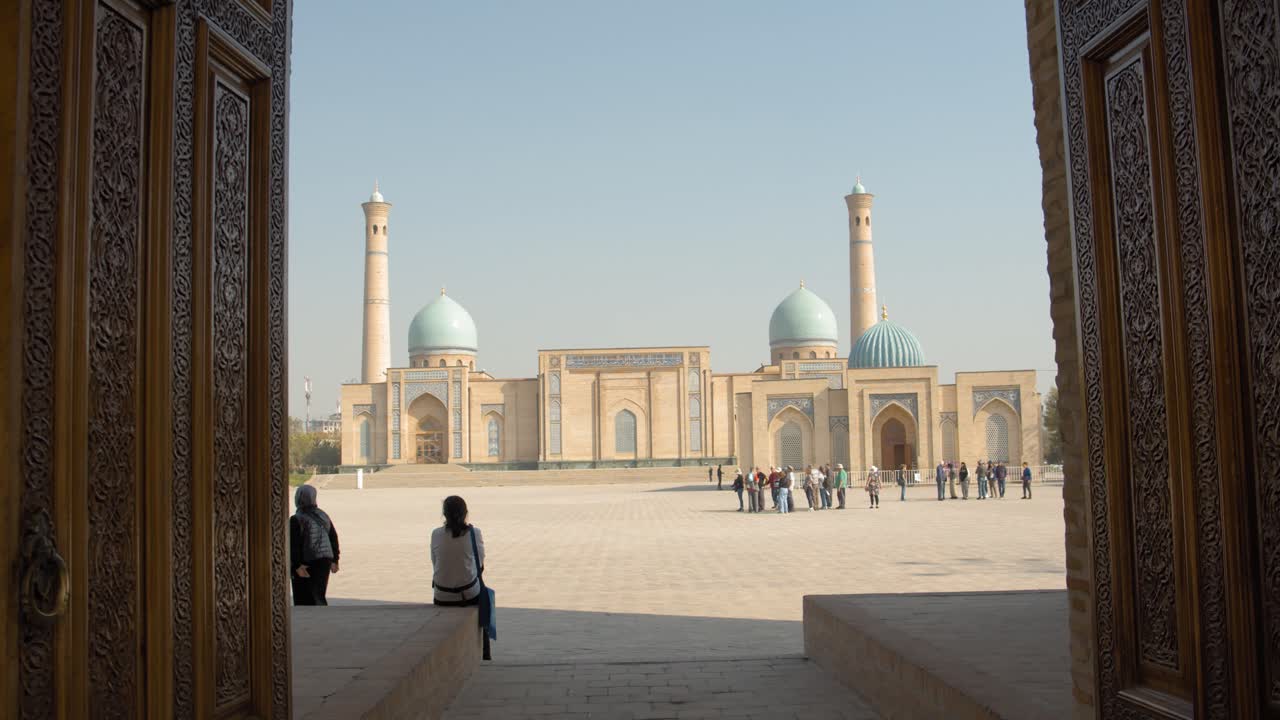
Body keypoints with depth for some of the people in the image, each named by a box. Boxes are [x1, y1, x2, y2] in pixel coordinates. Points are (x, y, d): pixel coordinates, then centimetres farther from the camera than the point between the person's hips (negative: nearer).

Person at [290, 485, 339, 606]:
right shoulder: (323, 516, 7)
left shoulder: (296, 520, -12)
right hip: (324, 562, 5)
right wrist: (334, 560, 17)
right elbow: (334, 538, 12)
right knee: (319, 596, 13)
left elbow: (293, 545, -18)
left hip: (305, 565, -5)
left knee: (303, 601, 4)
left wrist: (297, 566, -17)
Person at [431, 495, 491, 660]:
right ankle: (483, 655, 33)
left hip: (442, 598, 2)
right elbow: (481, 566, -1)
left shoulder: (436, 534, -5)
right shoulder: (474, 532, -9)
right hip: (469, 595, -1)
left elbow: (435, 564, 2)